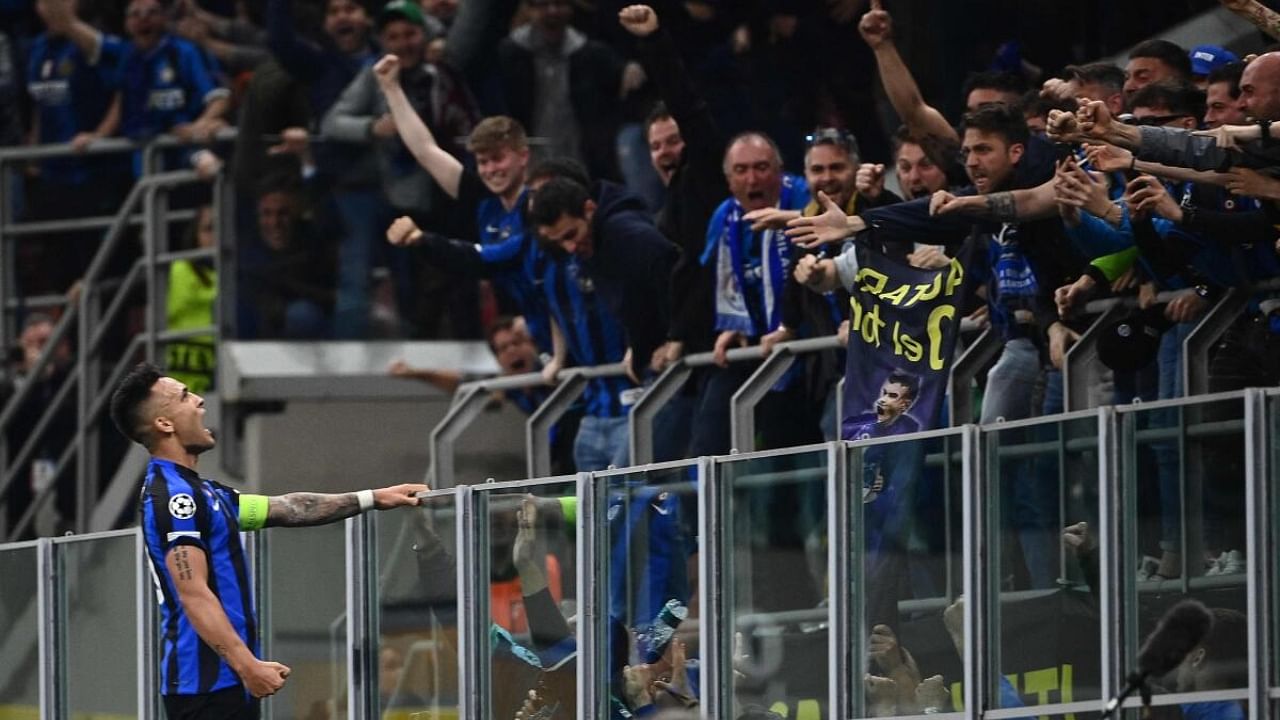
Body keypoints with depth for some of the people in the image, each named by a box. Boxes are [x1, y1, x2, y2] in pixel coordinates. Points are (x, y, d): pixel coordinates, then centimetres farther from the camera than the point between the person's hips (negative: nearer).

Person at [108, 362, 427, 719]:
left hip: (221, 681, 10)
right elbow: (194, 595, -21)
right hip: (206, 685, -10)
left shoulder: (196, 492, 18)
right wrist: (247, 664, -25)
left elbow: (285, 509, 26)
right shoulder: (174, 495, -14)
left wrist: (372, 498, 29)